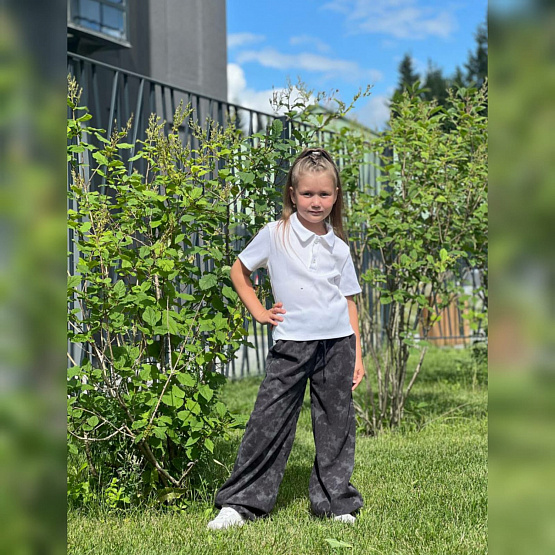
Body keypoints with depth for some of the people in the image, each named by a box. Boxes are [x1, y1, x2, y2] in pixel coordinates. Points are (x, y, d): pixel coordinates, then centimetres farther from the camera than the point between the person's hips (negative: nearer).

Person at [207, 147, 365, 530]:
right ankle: (241, 502, 7)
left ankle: (336, 501, 21)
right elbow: (240, 270, 11)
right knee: (269, 422, -3)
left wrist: (357, 356, 8)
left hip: (337, 344, 3)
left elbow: (349, 302, 11)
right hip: (291, 343, -2)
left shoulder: (339, 248, 7)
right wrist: (259, 312, 2)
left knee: (336, 424, 7)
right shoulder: (275, 235, 0)